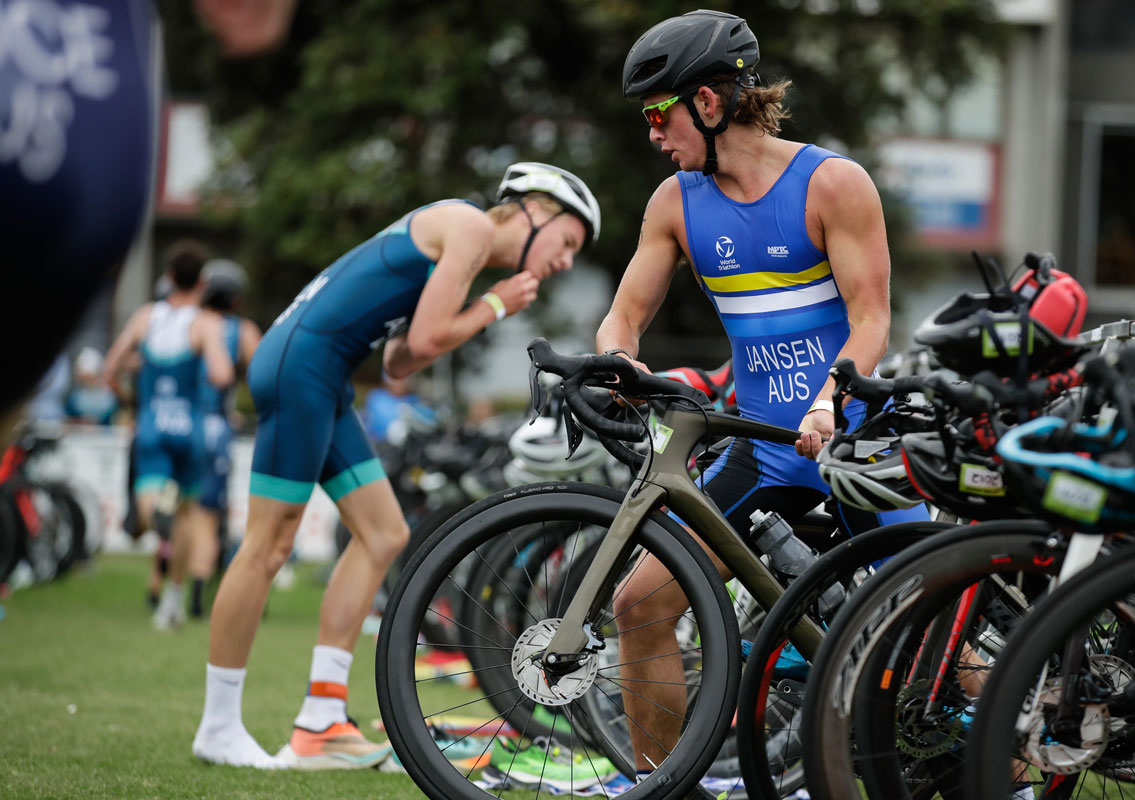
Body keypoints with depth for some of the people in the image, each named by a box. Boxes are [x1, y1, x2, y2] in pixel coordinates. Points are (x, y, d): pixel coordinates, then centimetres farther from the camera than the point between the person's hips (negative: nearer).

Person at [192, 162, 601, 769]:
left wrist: (490, 311, 14)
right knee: (268, 546, -6)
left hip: (321, 378, 11)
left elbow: (399, 361, 19)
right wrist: (495, 307, 3)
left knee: (383, 535, 8)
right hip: (302, 361, -11)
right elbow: (424, 340, -13)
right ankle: (217, 729, 2)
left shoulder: (447, 236, 23)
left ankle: (319, 724, 7)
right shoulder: (471, 227, -7)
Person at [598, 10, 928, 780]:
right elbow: (626, 316, 6)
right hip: (764, 452, 5)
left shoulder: (833, 183, -10)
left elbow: (870, 319, -15)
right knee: (642, 603, -4)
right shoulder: (677, 202, 4)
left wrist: (828, 403, -32)